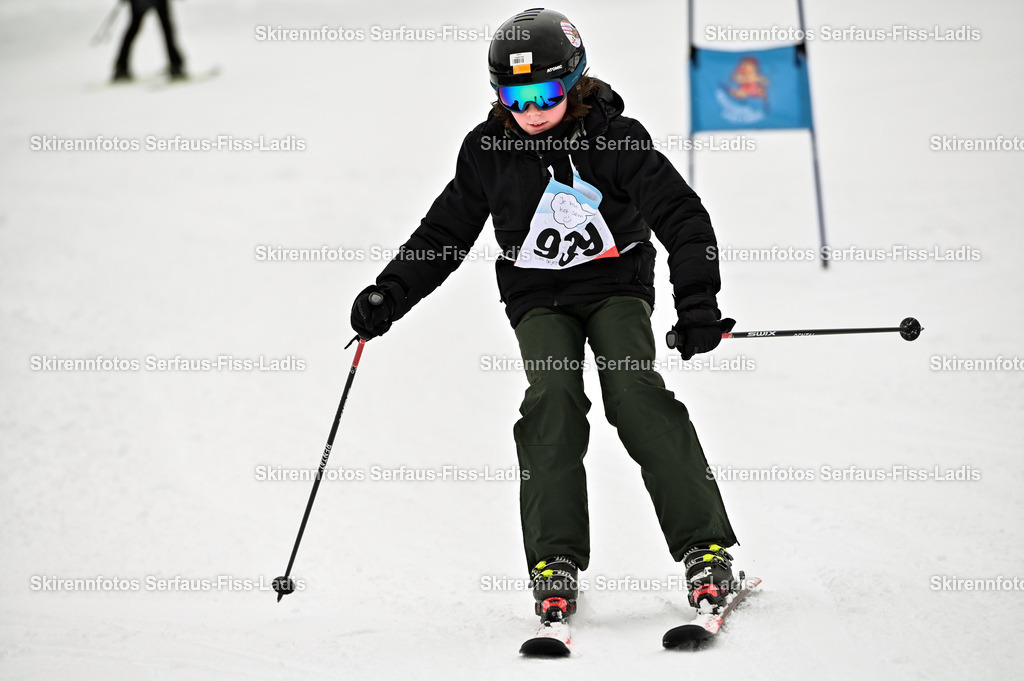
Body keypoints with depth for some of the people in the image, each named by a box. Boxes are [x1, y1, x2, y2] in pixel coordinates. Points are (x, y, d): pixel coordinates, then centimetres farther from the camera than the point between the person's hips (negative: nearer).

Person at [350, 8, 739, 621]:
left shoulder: (615, 137, -11)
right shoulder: (489, 151, -3)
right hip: (539, 299, 2)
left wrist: (697, 303, -20)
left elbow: (683, 218, -11)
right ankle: (557, 561, -23)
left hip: (616, 286, -2)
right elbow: (444, 236, 9)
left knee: (635, 393, -24)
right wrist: (389, 296, -1)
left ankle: (705, 549, -23)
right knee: (553, 399, -24)